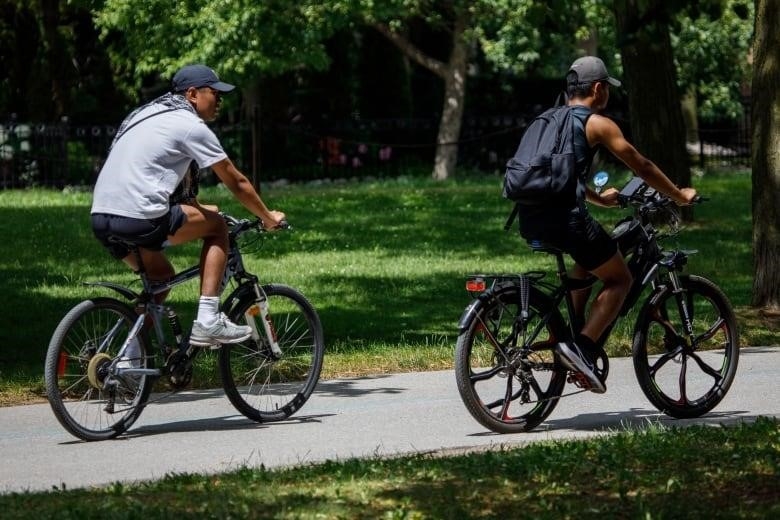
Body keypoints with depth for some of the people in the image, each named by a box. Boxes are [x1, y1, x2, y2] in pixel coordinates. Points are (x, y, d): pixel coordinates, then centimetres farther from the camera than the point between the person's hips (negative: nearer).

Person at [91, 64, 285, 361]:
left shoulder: (149, 114, 26)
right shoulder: (190, 125, -1)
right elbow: (236, 183, 5)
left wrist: (197, 208, 50)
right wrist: (268, 218, 18)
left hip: (101, 218, 9)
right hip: (139, 219, -9)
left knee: (161, 275, 28)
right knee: (216, 226, 9)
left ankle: (130, 359, 22)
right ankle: (208, 320, 3)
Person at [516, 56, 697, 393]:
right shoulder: (597, 124, 3)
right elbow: (641, 166, 8)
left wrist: (598, 198, 52)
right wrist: (680, 196, 22)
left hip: (529, 219, 7)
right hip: (564, 217, -7)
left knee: (590, 259, 34)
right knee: (619, 279, 10)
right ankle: (582, 347, -10)